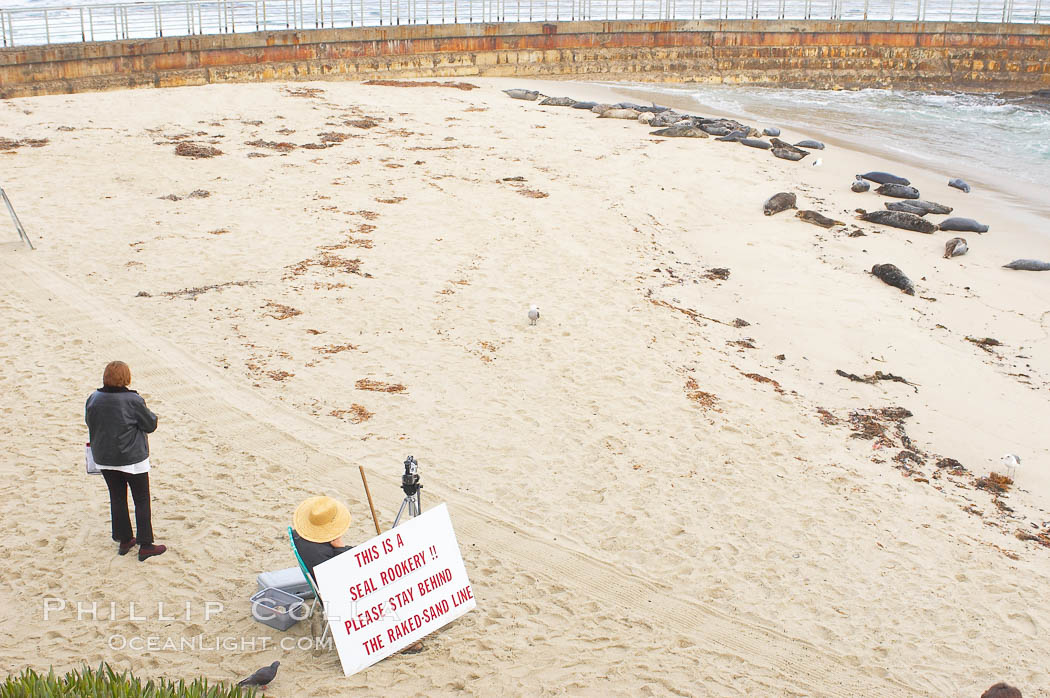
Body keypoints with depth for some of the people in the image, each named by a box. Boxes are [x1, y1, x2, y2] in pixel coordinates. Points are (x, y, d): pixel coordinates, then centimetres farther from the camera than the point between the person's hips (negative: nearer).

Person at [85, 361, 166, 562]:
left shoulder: (93, 399, -6)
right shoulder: (133, 401, -21)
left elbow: (89, 422, 9)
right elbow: (150, 424, -11)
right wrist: (150, 415, 9)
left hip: (104, 459, 5)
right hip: (132, 459, -5)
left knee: (117, 498, 17)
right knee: (142, 500, 6)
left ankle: (124, 540, 26)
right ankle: (145, 545, 7)